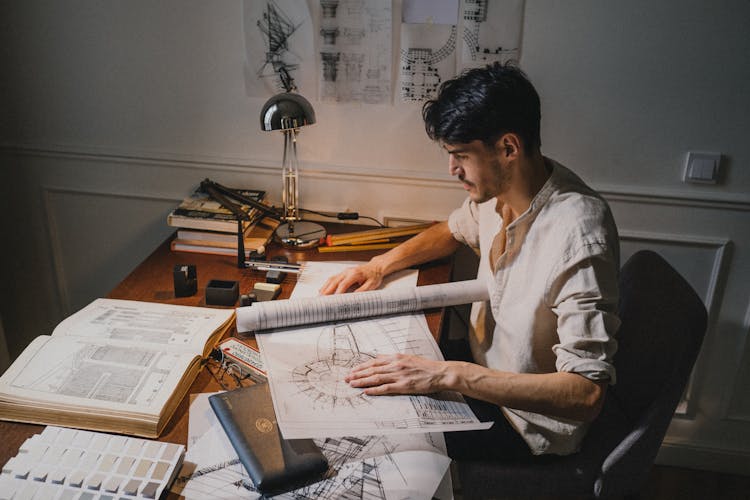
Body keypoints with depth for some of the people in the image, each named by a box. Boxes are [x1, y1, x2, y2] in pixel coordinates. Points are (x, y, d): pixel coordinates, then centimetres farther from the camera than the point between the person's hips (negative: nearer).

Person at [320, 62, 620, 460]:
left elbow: (587, 393, -33)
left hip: (529, 424, -7)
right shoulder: (498, 188, -7)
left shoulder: (578, 237, -33)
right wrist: (380, 265, -1)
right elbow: (453, 230, 16)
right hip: (485, 366, 8)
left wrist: (447, 375, -37)